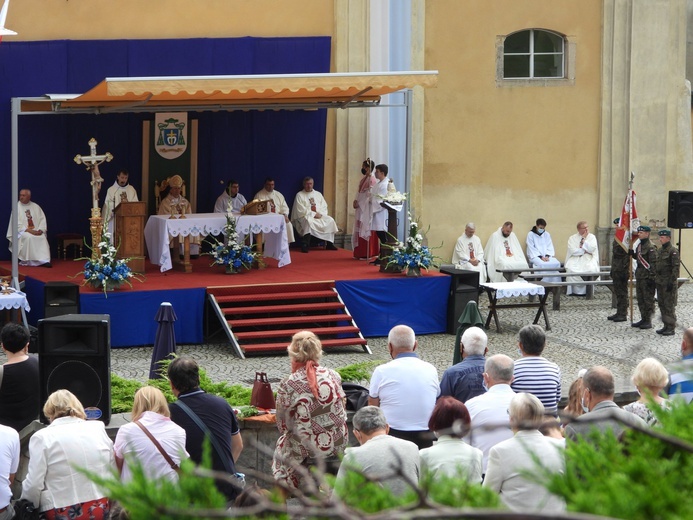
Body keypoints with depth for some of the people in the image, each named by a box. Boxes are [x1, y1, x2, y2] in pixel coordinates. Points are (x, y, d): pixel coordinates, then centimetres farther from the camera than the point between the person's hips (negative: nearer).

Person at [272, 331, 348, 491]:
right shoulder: (333, 376, -4)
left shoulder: (287, 385, -14)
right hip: (338, 446, 4)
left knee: (282, 443, 25)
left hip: (305, 450, -4)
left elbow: (283, 425, -4)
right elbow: (343, 413, 7)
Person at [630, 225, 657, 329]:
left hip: (647, 277, -9)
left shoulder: (650, 247, -16)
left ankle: (648, 321, 3)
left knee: (648, 299, -2)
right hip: (639, 276, 9)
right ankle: (643, 319, 23)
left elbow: (654, 264, -18)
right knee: (640, 299, 14)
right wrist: (632, 252, 4)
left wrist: (651, 278, -20)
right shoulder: (639, 245, 11)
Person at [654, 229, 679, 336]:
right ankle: (666, 326, 19)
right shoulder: (660, 250, 14)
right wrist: (655, 278, 18)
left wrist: (672, 282, -20)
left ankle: (671, 328, -2)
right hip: (660, 282, 9)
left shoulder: (673, 251, -13)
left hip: (669, 283, -9)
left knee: (669, 305, -6)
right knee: (662, 305, 12)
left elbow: (676, 267, -17)